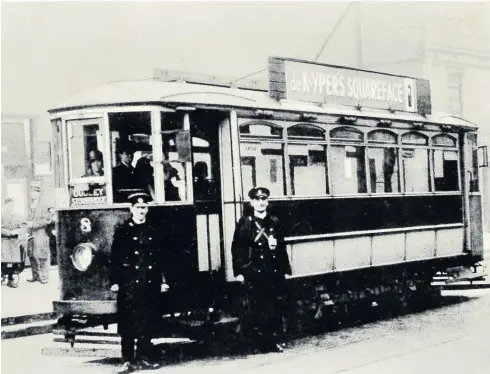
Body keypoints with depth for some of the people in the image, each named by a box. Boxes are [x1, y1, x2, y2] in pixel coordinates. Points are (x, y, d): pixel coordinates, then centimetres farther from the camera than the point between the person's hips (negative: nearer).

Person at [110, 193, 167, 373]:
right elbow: (115, 258, -1)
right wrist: (114, 281, -6)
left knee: (148, 322, 6)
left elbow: (160, 257, 13)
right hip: (129, 282, -3)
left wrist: (162, 281, 8)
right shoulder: (122, 230, 1)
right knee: (128, 322, -3)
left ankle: (143, 357, 15)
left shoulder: (153, 231, 11)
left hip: (150, 283, 3)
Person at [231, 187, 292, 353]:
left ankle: (274, 342, 14)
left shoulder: (275, 222, 11)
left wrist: (285, 270, 11)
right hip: (254, 273, -3)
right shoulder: (244, 223, 1)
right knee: (257, 310, -2)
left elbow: (282, 247, 15)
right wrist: (239, 271, -6)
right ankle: (260, 345, 5)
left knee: (276, 309, 3)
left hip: (275, 272, 3)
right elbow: (236, 248, 0)